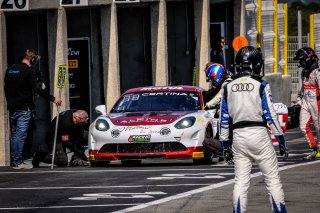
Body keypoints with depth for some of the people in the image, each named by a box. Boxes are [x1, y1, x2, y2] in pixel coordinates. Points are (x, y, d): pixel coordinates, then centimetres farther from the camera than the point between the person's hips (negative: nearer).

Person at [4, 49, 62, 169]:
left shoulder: (10, 69, 11)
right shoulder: (28, 70, -12)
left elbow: (6, 87, 17)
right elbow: (36, 89, -19)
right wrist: (53, 99, -17)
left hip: (12, 108, 7)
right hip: (24, 108, -7)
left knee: (14, 135, 12)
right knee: (21, 135, -6)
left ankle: (14, 161, 14)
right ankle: (18, 162, -7)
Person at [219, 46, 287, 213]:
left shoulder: (228, 88, 5)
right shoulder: (261, 86, -7)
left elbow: (224, 119, 8)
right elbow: (270, 115, -8)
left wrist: (225, 143, 16)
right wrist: (281, 139, -2)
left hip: (238, 136, 4)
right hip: (259, 134, -4)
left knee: (241, 182, 7)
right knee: (273, 180, 3)